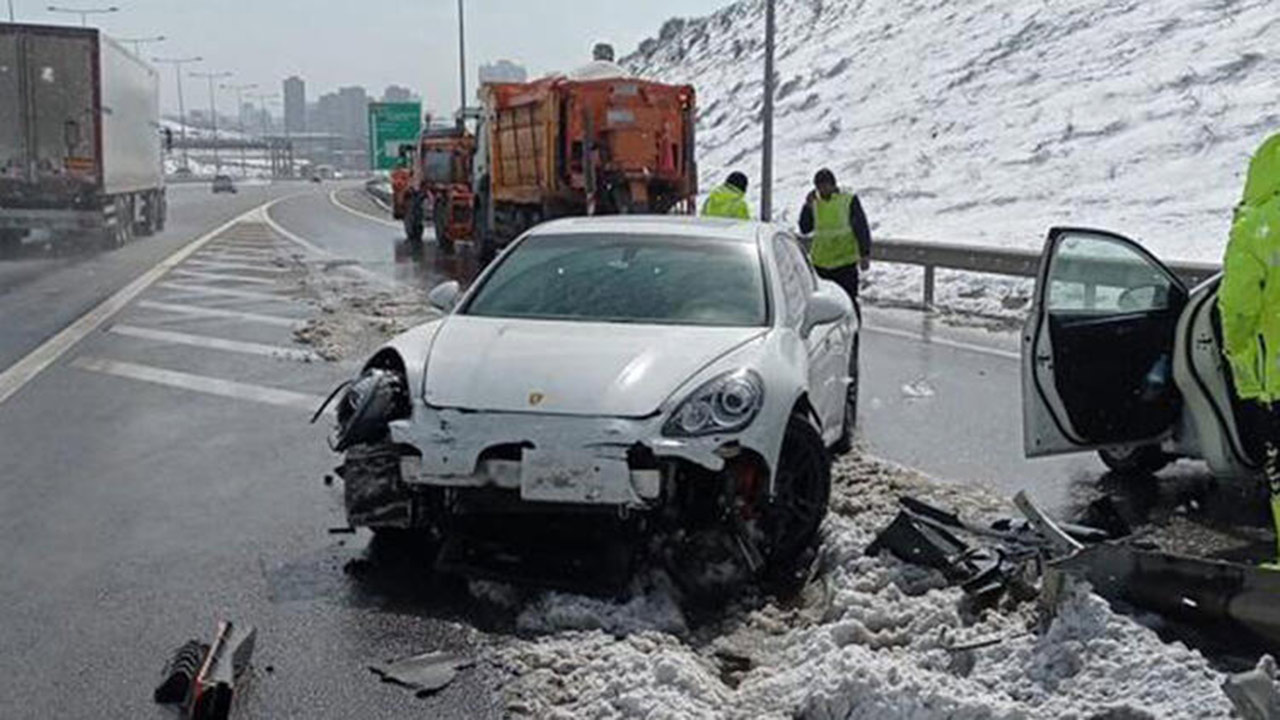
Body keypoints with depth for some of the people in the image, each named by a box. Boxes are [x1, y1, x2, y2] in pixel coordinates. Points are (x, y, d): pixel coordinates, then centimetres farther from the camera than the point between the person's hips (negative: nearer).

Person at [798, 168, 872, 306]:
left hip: (845, 263, -4)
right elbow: (805, 229, 5)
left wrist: (865, 254, -11)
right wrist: (808, 207, -7)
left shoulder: (849, 201, -4)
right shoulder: (815, 203, 8)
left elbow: (862, 229, -4)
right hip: (821, 263, 4)